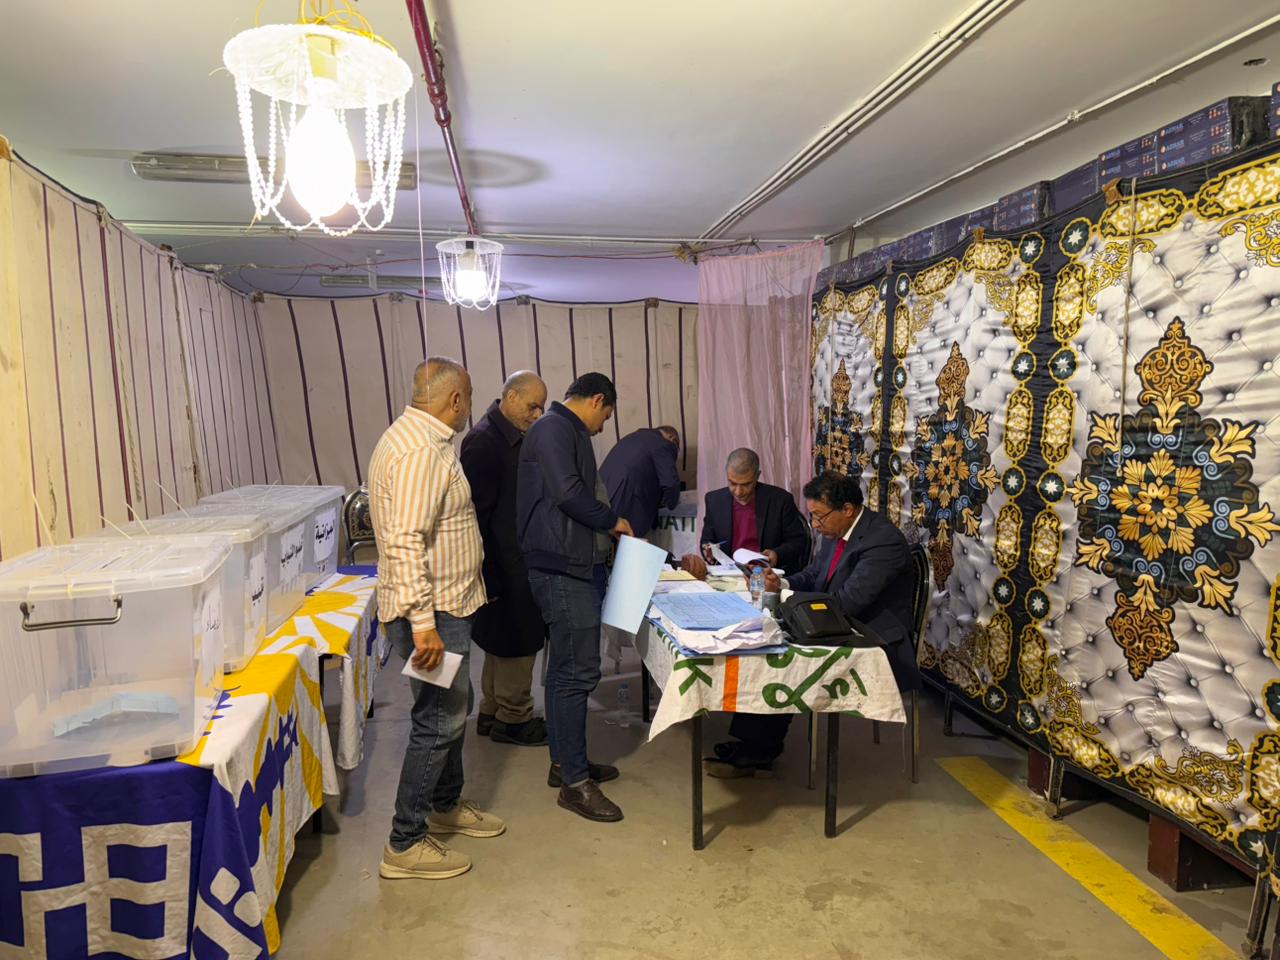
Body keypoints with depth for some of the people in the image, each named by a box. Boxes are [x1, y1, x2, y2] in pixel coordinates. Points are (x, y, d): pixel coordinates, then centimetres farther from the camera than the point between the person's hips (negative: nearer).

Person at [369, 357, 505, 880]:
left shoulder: (416, 437, 11)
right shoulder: (420, 450, -22)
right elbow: (405, 543, -29)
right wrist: (422, 624, -29)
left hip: (445, 604, 11)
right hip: (432, 611, -11)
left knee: (453, 708, 21)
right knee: (439, 721, 0)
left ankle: (446, 805, 39)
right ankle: (405, 845, 14)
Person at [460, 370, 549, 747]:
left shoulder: (514, 437, 10)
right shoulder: (484, 442, -20)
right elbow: (477, 514, -22)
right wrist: (489, 577, -22)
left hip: (517, 562, 10)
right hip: (503, 565, -10)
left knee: (504, 641, 19)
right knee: (517, 641, 3)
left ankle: (492, 713, 33)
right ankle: (513, 719, 20)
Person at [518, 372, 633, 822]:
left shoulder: (569, 432, 21)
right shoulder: (553, 429, -11)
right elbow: (567, 493, -22)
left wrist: (606, 532, 17)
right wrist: (612, 520, -9)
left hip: (577, 565, 11)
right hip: (562, 568, -11)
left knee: (566, 668, 16)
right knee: (577, 671, -7)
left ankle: (565, 762, 27)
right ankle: (574, 782, 2)